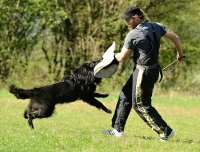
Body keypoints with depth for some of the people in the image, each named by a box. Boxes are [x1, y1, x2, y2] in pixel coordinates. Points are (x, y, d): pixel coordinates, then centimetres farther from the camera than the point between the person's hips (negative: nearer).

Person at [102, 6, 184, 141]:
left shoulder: (133, 35, -17)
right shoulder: (157, 27, 2)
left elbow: (122, 58, -9)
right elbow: (175, 37, 2)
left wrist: (113, 55, 13)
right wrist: (180, 54, 18)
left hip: (144, 72, -9)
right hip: (154, 68, 9)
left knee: (140, 105, 2)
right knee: (125, 96, 17)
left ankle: (166, 132, 5)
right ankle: (118, 129, 25)